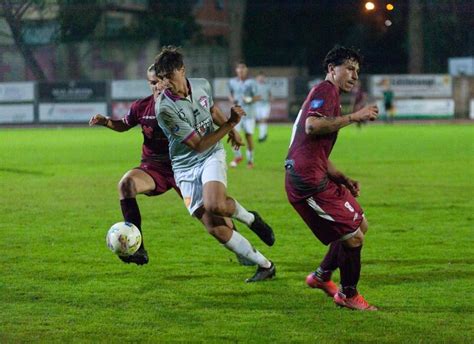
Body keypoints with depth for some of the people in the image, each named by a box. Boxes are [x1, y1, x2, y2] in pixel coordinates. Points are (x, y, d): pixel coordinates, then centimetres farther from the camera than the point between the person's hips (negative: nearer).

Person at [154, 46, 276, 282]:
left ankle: (250, 218, 1)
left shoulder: (202, 86, -5)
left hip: (212, 156, 1)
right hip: (186, 167, -1)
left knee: (215, 205, -31)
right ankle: (265, 265, 5)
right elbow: (199, 145, -18)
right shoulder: (164, 109, -20)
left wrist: (231, 131, 31)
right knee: (215, 229, -9)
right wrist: (230, 124, -20)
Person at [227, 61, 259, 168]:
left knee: (249, 135, 0)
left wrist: (250, 100, -21)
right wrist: (232, 99, -1)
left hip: (249, 112, -2)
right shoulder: (232, 82, 6)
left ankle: (250, 160, 16)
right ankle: (237, 156, 12)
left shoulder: (251, 82, -3)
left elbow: (257, 97, -2)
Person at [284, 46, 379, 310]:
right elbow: (312, 126, -27)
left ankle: (322, 276, 26)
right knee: (353, 236, -7)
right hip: (308, 180, -11)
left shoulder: (330, 95, 26)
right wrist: (354, 117, -20)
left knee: (360, 226, 16)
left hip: (314, 177, 11)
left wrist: (343, 180, 17)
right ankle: (348, 295, 10)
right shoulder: (326, 90, -7)